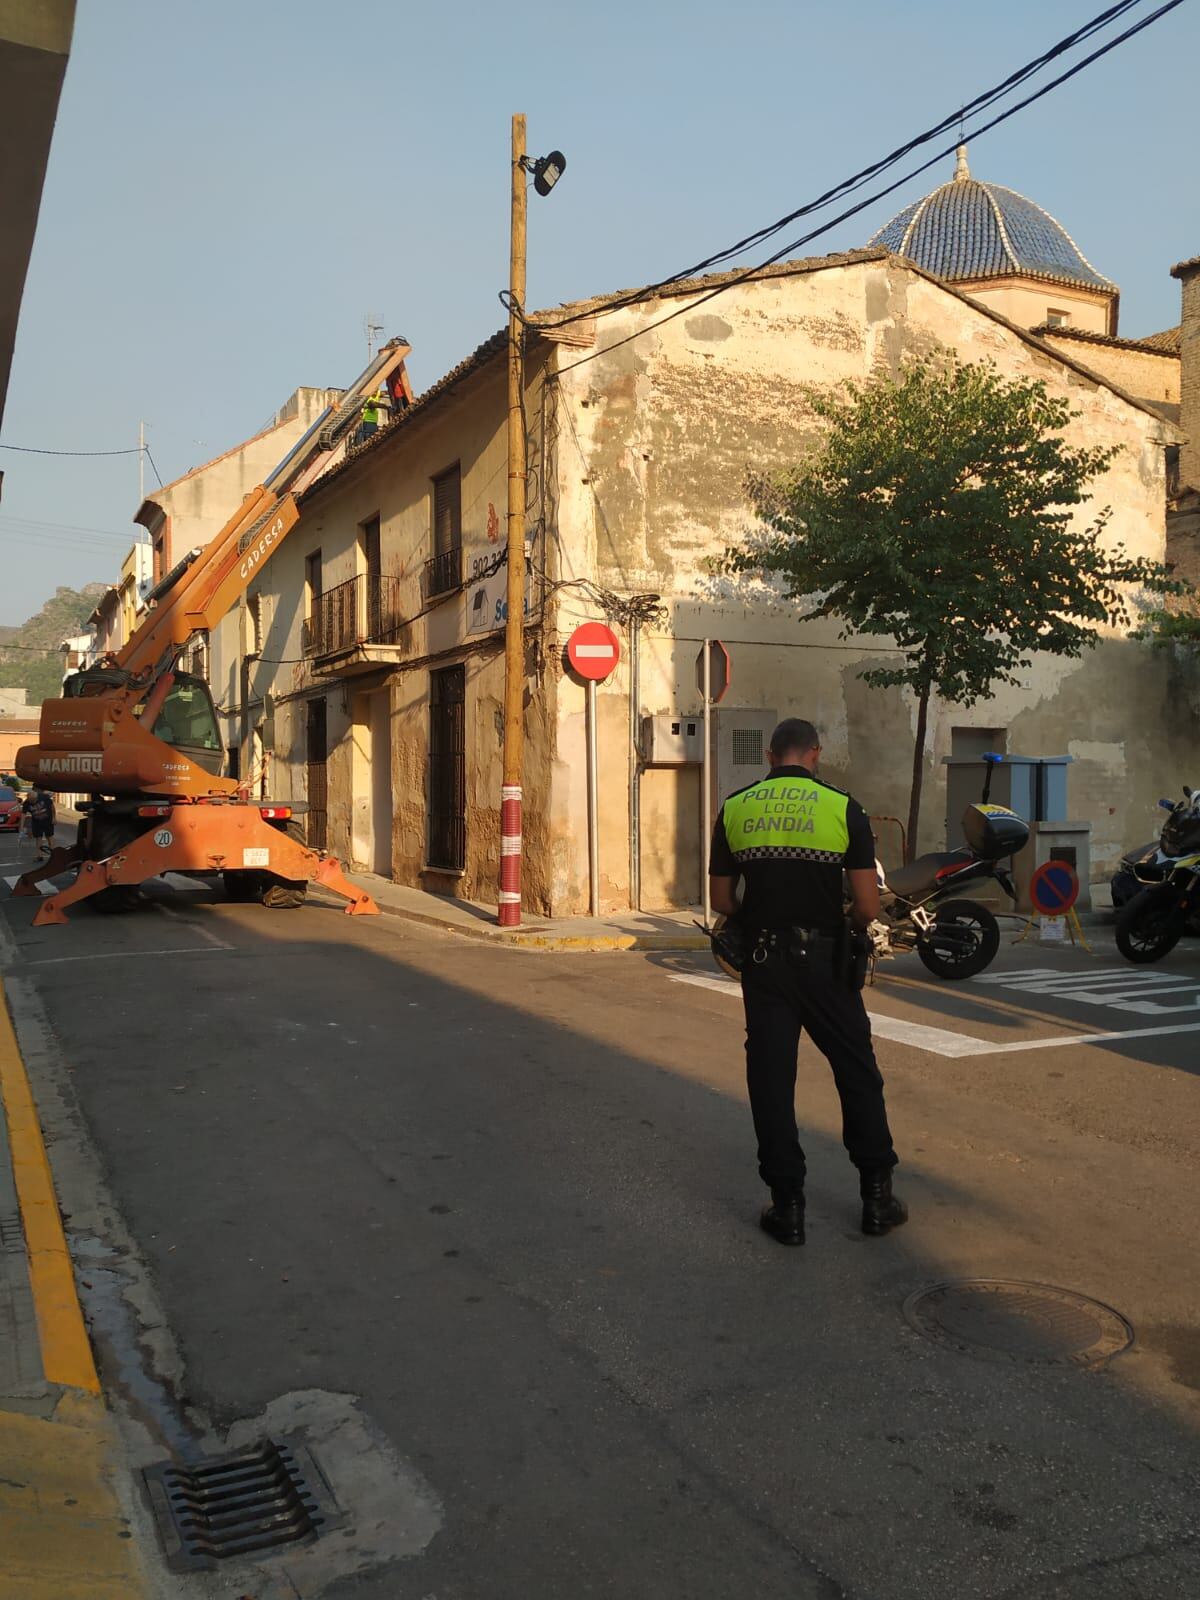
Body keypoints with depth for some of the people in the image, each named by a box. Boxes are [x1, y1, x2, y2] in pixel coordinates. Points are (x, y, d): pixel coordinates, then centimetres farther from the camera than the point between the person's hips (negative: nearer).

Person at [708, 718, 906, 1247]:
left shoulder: (735, 809, 2)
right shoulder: (842, 807, -4)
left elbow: (721, 899, 5)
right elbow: (868, 906, -7)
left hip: (763, 962, 2)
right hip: (824, 961, -1)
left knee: (770, 1080, 9)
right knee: (857, 1074, 13)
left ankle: (788, 1206, 13)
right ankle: (877, 1197, 21)